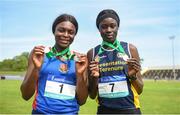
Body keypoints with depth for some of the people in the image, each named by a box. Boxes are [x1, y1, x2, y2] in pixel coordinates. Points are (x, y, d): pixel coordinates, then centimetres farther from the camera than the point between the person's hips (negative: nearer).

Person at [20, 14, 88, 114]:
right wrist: (36, 68, -20)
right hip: (41, 111, -1)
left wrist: (80, 74, -16)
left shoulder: (80, 59, -2)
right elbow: (26, 95, -6)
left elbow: (82, 101, -2)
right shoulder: (39, 54, -6)